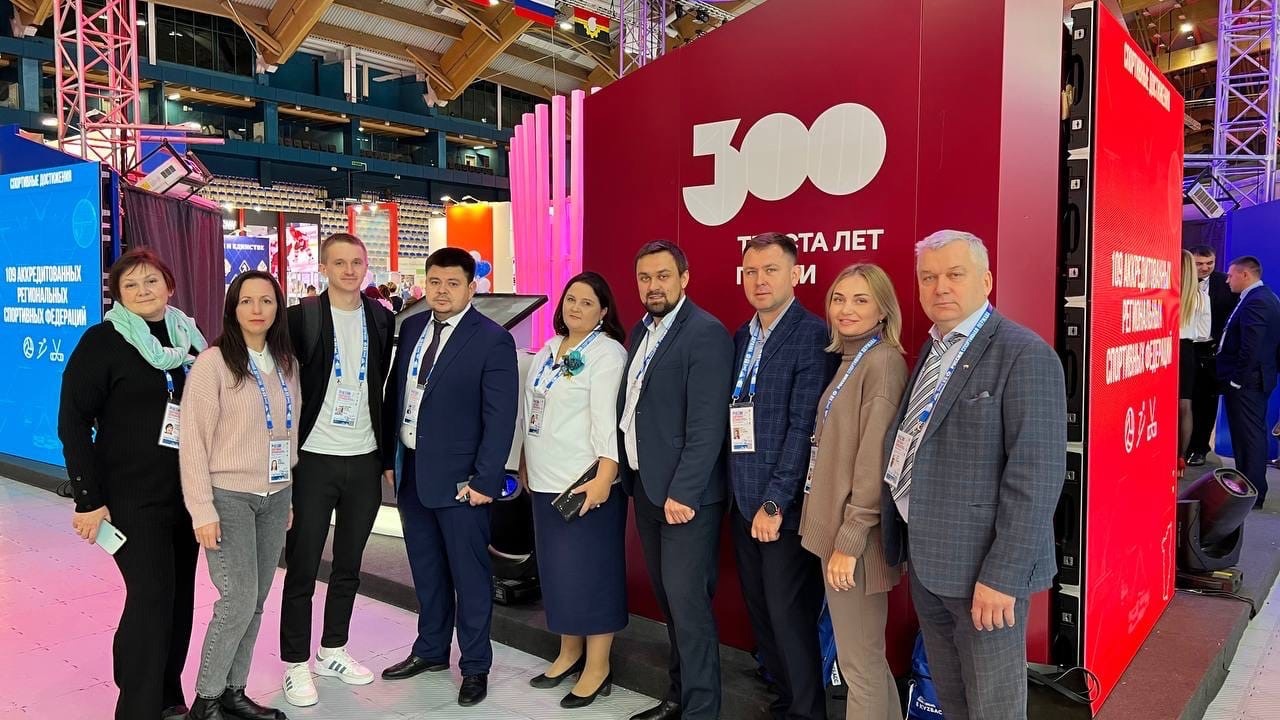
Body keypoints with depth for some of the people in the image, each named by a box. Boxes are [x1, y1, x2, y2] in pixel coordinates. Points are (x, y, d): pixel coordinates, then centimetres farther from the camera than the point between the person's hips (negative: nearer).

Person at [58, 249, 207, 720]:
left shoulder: (189, 337, 9)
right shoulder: (102, 342, -6)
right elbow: (73, 424, -8)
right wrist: (88, 498, -13)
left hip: (188, 492, 5)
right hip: (133, 496, -5)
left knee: (180, 594, 10)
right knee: (152, 595, -8)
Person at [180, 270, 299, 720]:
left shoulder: (286, 363, 8)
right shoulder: (213, 362, -10)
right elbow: (194, 440, -11)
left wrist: (290, 496, 12)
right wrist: (202, 510, -14)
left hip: (275, 497, 5)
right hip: (229, 497, -5)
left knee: (254, 602, 9)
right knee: (238, 600, -6)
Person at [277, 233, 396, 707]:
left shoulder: (381, 318, 5)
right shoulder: (301, 317, -6)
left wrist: (388, 454, 9)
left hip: (365, 460, 4)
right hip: (314, 460, -4)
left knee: (348, 565, 15)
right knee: (302, 568, 5)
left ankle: (333, 651, 31)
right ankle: (296, 664, 20)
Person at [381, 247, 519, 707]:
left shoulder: (493, 340, -11)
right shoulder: (411, 328, 7)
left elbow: (500, 418, -14)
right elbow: (395, 393, 12)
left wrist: (484, 480, -17)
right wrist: (386, 457, 8)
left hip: (458, 477, -6)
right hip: (410, 471, 6)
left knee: (469, 575, 6)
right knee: (426, 571, 19)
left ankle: (475, 666, 22)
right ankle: (431, 651, 36)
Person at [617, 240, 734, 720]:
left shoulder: (706, 333, -13)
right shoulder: (641, 332, 13)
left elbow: (707, 425, -19)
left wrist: (682, 493, -20)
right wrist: (629, 473, 8)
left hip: (684, 494, -8)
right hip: (645, 487, 8)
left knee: (688, 603, -2)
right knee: (668, 599, 16)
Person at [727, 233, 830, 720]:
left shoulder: (812, 335, -11)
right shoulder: (740, 337, 11)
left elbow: (804, 426, -17)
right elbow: (734, 419, 11)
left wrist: (775, 503, -17)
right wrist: (737, 495, 5)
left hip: (786, 506, -7)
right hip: (743, 503, 7)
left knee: (790, 616, 2)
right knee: (760, 612, 16)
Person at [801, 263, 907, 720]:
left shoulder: (883, 361, -15)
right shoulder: (848, 360, 13)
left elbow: (874, 461, -19)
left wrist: (849, 541, -19)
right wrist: (835, 532, 16)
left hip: (855, 533, -9)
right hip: (835, 524, 9)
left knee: (859, 661, 3)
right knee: (862, 655, 18)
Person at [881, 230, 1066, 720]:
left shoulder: (1024, 354, -15)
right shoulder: (932, 350, 11)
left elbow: (1036, 474, -21)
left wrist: (1002, 575, -21)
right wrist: (906, 544, 9)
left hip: (981, 566, -7)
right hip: (926, 559, 8)